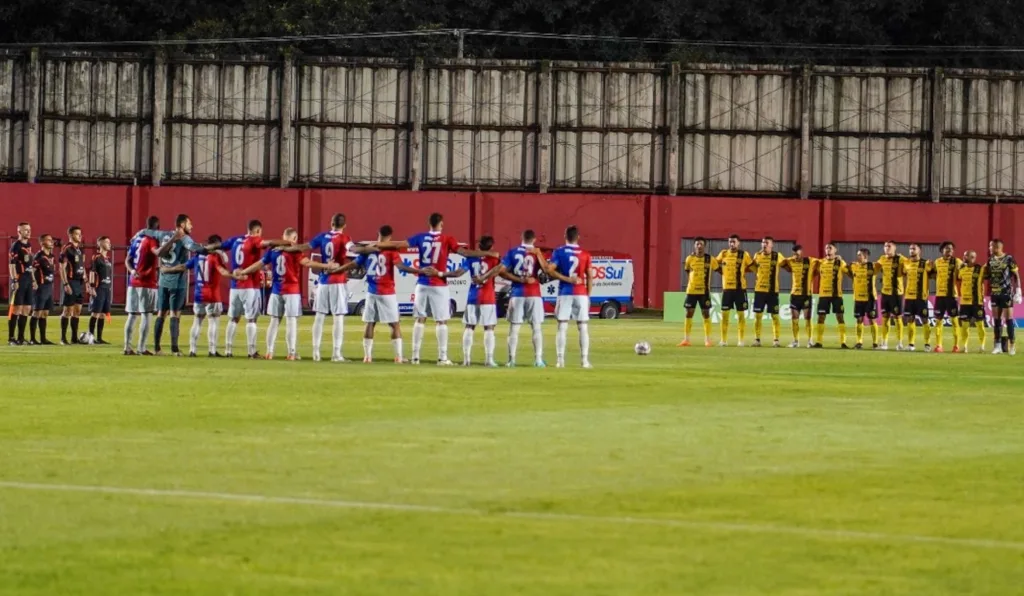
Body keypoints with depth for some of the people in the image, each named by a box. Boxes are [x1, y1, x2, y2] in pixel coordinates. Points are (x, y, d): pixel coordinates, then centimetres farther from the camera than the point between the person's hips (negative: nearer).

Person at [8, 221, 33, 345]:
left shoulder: (28, 245, 15)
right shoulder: (16, 246, -9)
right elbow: (12, 264, -14)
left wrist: (33, 279, 18)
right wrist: (14, 281, -20)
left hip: (28, 279, 8)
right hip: (20, 279, -8)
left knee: (27, 309, 8)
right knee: (16, 309, -7)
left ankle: (20, 337, 13)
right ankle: (11, 338, -4)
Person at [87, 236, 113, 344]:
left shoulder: (108, 259, 16)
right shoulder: (97, 258, -7)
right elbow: (91, 272, -11)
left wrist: (111, 288, 18)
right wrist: (92, 287, -16)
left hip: (107, 289, 8)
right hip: (99, 289, -8)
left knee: (103, 314, 8)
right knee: (95, 313, -6)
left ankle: (99, 337, 11)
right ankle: (91, 336, -4)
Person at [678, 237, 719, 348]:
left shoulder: (710, 259, -4)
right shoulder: (689, 258, 0)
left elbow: (719, 269, 7)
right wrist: (689, 283, 11)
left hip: (704, 291, -1)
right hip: (691, 291, 1)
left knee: (706, 314, 1)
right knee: (689, 314, 1)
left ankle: (708, 340, 7)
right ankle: (686, 340, 6)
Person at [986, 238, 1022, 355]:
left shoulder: (1008, 259, -9)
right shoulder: (990, 260, 7)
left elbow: (1016, 276, -6)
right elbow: (987, 275, 16)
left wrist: (1018, 292, -11)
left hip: (1007, 293, -5)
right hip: (995, 293, 5)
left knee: (1008, 318, -4)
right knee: (996, 319, 6)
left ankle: (1012, 345, 0)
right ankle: (998, 345, 10)